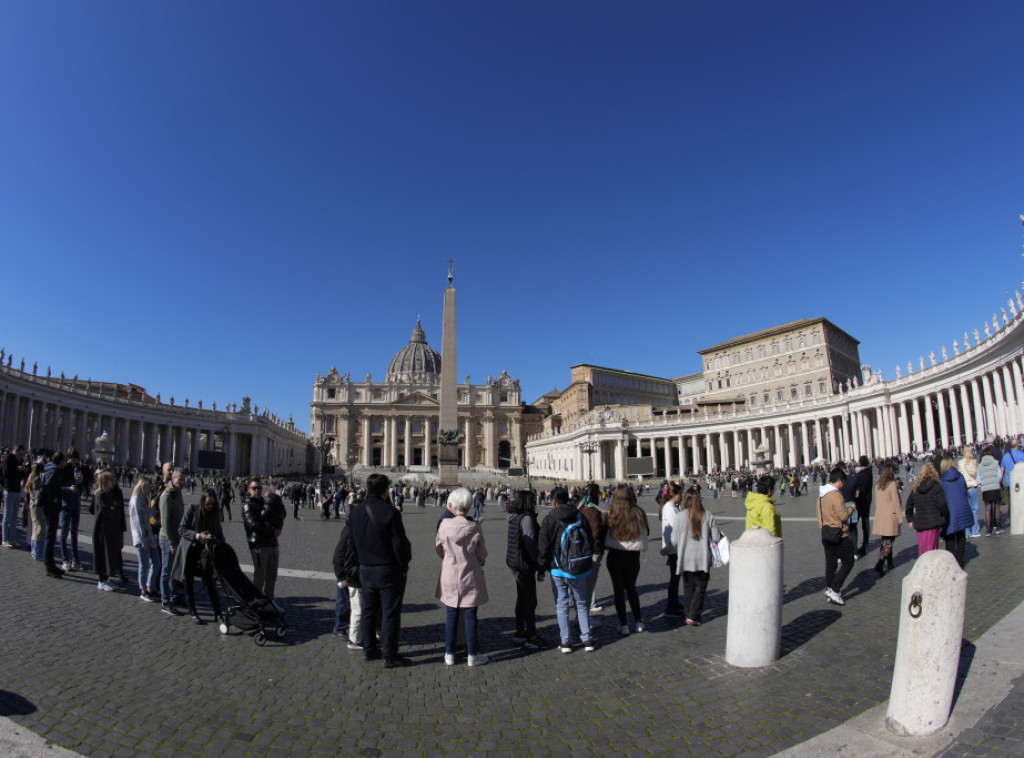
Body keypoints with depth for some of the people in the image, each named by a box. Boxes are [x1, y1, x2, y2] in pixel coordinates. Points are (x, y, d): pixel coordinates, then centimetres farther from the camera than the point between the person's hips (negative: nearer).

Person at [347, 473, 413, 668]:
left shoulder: (355, 513, 2)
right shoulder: (390, 512, -18)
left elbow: (353, 544, 9)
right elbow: (399, 543, -17)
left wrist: (362, 563, 18)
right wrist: (404, 566, -5)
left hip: (365, 570, 6)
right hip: (389, 570, -6)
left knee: (368, 611, 19)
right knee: (390, 613, 3)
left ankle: (369, 650, 30)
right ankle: (390, 655, 9)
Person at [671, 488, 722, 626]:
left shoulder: (679, 516, -8)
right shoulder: (708, 516, -6)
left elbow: (674, 540, -5)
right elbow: (716, 538, -4)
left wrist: (678, 552, 16)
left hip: (685, 558, 1)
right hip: (703, 558, -1)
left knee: (688, 587, 16)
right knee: (701, 587, 11)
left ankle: (688, 614, 17)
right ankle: (693, 616, 4)